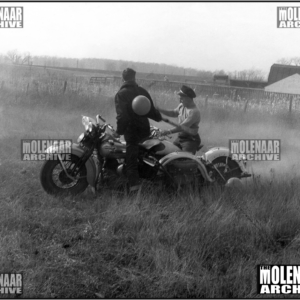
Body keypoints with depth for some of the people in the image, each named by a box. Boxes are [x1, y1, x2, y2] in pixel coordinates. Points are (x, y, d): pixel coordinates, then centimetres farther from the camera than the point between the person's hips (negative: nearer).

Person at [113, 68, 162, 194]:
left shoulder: (121, 94, -9)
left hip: (131, 130, -5)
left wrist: (119, 131, -11)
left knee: (131, 159, -4)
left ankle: (134, 184, -12)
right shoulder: (142, 91, 4)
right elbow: (151, 109, 9)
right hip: (145, 128, 5)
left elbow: (122, 115, -19)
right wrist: (158, 117, 29)